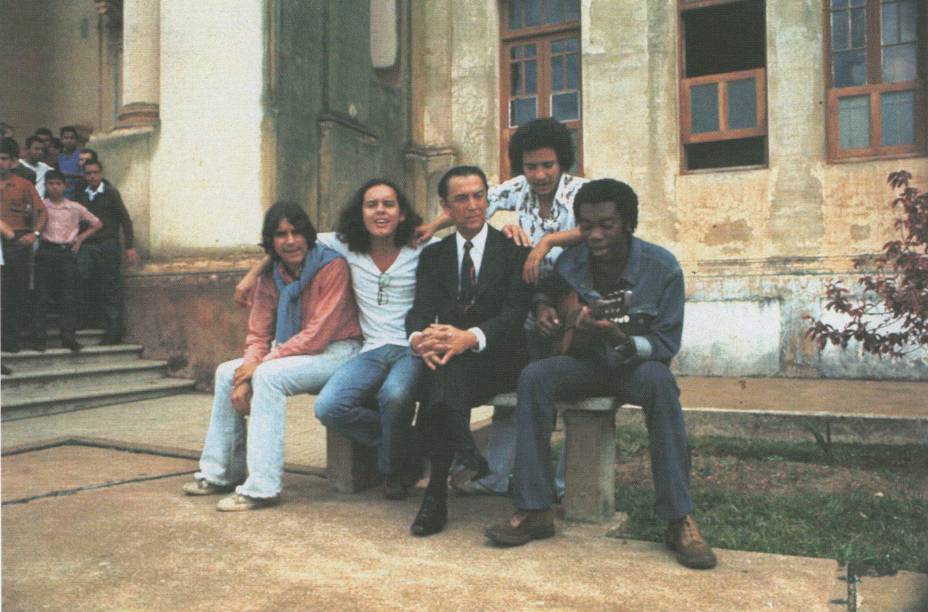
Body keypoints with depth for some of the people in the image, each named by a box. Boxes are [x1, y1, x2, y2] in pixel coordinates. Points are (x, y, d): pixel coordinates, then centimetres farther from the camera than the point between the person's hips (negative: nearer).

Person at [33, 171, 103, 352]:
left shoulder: (75, 208, 8)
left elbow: (97, 224, 15)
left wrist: (81, 238, 8)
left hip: (67, 252, 1)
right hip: (46, 251, 0)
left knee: (69, 297, -3)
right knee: (42, 296, -2)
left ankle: (69, 337, -1)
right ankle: (39, 338, 1)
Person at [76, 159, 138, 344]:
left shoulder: (111, 193, 0)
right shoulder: (82, 196, 12)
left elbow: (125, 219, -2)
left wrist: (129, 246, -7)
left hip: (108, 245, -4)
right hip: (87, 246, 4)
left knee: (111, 290, -2)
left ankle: (113, 333, 1)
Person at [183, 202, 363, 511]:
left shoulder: (332, 266, -16)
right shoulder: (271, 276, 6)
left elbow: (319, 334, -21)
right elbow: (258, 335, 6)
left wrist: (259, 365, -19)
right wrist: (244, 378, -13)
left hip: (336, 352, -8)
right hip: (292, 354, 8)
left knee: (268, 375, -28)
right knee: (226, 372, 0)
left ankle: (262, 487, -24)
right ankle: (220, 473, 10)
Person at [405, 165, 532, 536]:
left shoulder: (514, 250, 5)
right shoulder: (433, 255, 15)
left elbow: (515, 312, -10)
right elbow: (420, 311, 2)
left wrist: (471, 337, -31)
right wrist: (419, 337, -25)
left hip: (496, 357, -3)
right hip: (448, 360, 3)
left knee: (450, 369, -35)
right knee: (439, 372, -34)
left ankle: (437, 492, -32)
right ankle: (470, 459, -32)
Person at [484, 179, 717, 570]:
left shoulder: (661, 268, -14)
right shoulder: (569, 263, -4)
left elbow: (666, 346, -15)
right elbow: (544, 289, 21)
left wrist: (619, 339, -34)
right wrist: (543, 305, -4)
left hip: (636, 365, -2)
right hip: (584, 362, 3)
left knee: (660, 381, -38)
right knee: (533, 376, -28)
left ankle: (679, 519, -28)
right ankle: (534, 510, -24)